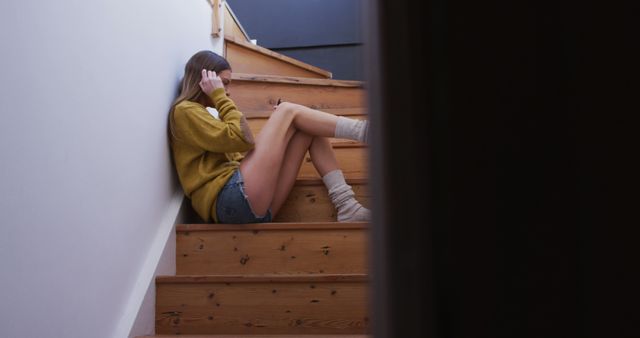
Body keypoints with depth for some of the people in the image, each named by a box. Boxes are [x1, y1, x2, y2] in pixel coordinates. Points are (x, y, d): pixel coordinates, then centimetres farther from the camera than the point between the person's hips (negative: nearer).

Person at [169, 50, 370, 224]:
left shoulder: (203, 116, 34)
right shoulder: (185, 111, 5)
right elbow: (241, 139, -8)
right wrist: (219, 96, 1)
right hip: (234, 200, -9)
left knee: (309, 128, 5)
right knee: (287, 110, -1)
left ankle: (347, 209, -9)